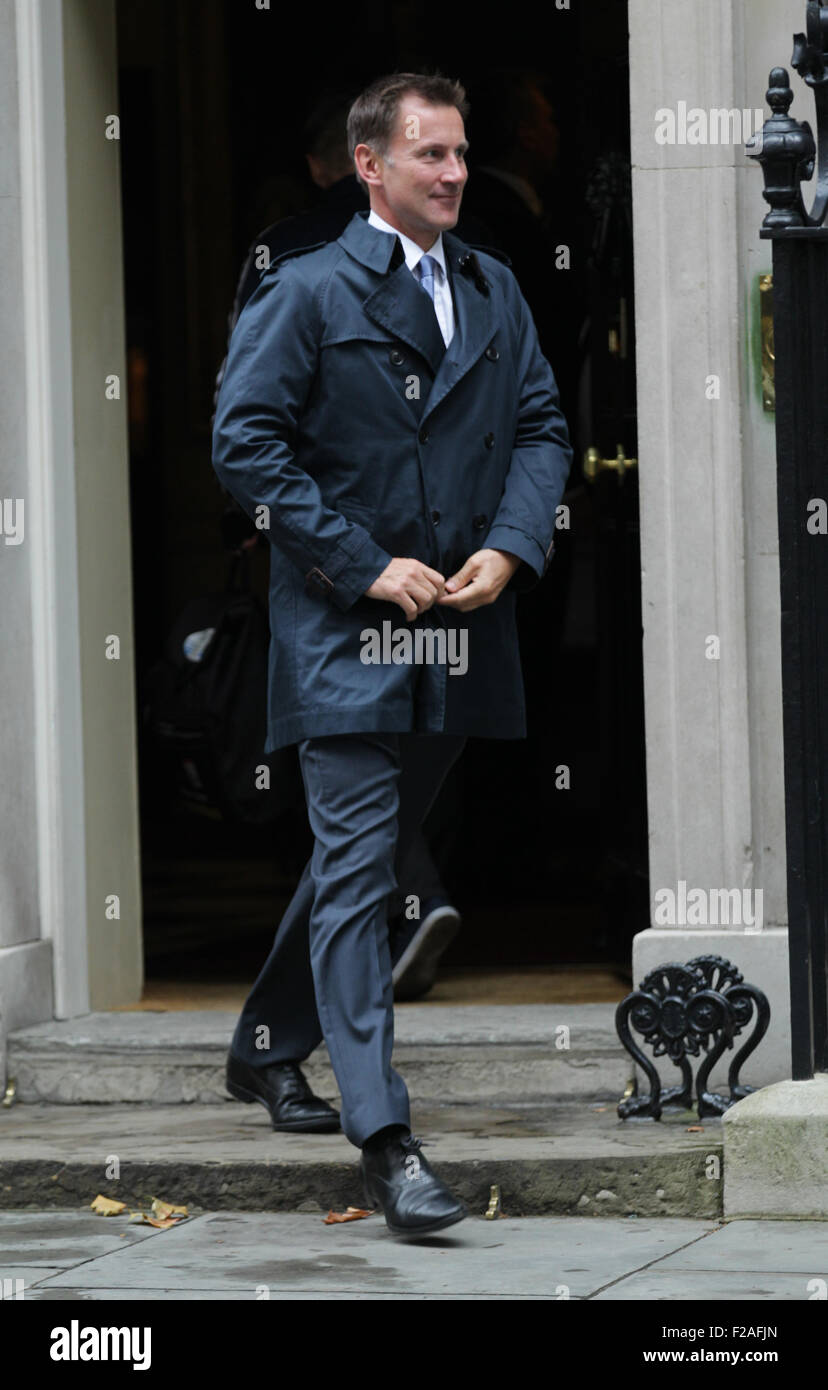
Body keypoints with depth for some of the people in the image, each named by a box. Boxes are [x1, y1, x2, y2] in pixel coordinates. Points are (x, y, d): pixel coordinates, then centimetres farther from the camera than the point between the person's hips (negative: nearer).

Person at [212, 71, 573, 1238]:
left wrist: (510, 549, -5)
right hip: (344, 633, -6)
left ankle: (269, 1048, 38)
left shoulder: (495, 294, 11)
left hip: (460, 629, 6)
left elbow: (542, 428, 14)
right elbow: (245, 442, -11)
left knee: (361, 856, 18)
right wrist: (368, 569, -14)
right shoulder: (307, 293, -6)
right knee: (356, 872, -11)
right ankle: (385, 1141, -17)